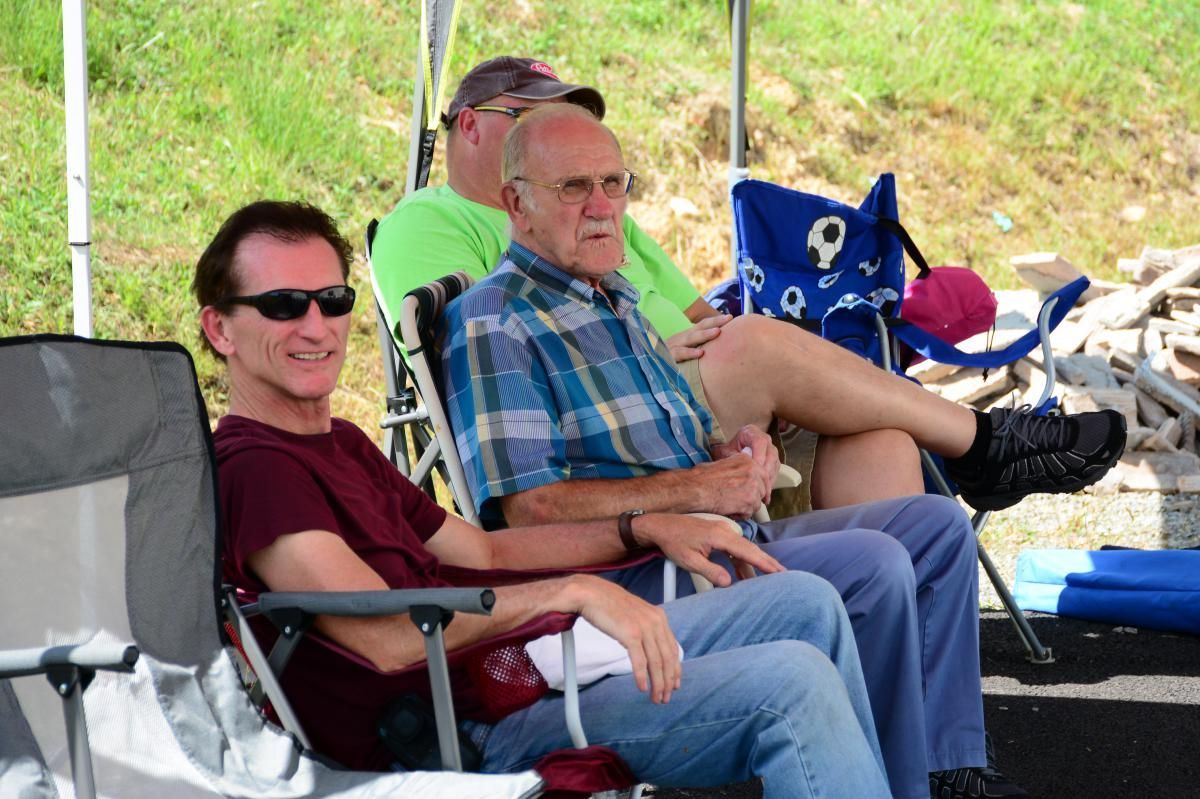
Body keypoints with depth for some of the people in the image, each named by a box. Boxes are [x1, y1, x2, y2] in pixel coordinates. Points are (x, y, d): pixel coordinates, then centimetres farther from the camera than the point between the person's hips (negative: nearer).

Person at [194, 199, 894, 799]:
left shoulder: (341, 445, 20)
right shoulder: (253, 467, -15)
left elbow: (481, 551, 27)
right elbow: (387, 638, -26)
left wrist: (649, 530, 17)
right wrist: (572, 592, -27)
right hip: (468, 736, -10)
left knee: (805, 604, 12)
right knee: (791, 684, -20)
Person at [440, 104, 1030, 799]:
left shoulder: (616, 300, 21)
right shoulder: (492, 321, -10)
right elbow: (529, 505, -20)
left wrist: (730, 452, 4)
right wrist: (694, 489, -18)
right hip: (631, 573, -10)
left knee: (937, 525, 6)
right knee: (870, 566, -26)